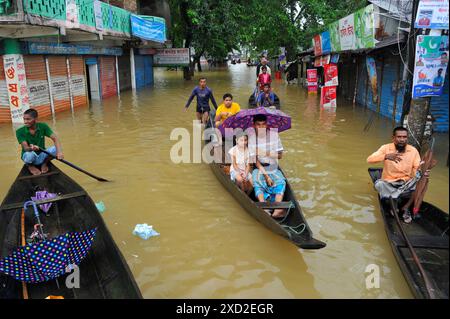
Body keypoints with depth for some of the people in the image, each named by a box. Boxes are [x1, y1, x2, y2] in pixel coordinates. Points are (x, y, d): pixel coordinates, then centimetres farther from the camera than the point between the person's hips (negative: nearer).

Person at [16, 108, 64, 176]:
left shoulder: (43, 126, -10)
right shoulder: (20, 131, -14)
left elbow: (55, 138, -20)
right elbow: (25, 147, -23)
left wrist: (59, 152, -39)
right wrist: (31, 148, -49)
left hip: (42, 155, 1)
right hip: (29, 155, -1)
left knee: (55, 149, -27)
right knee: (30, 154, -37)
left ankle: (44, 163, 3)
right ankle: (30, 166, 0)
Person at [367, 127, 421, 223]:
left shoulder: (413, 150, -3)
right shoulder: (386, 148, -9)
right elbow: (369, 159, -22)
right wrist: (386, 156, -38)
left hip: (406, 184, 1)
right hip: (388, 183, -1)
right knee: (379, 184, -33)